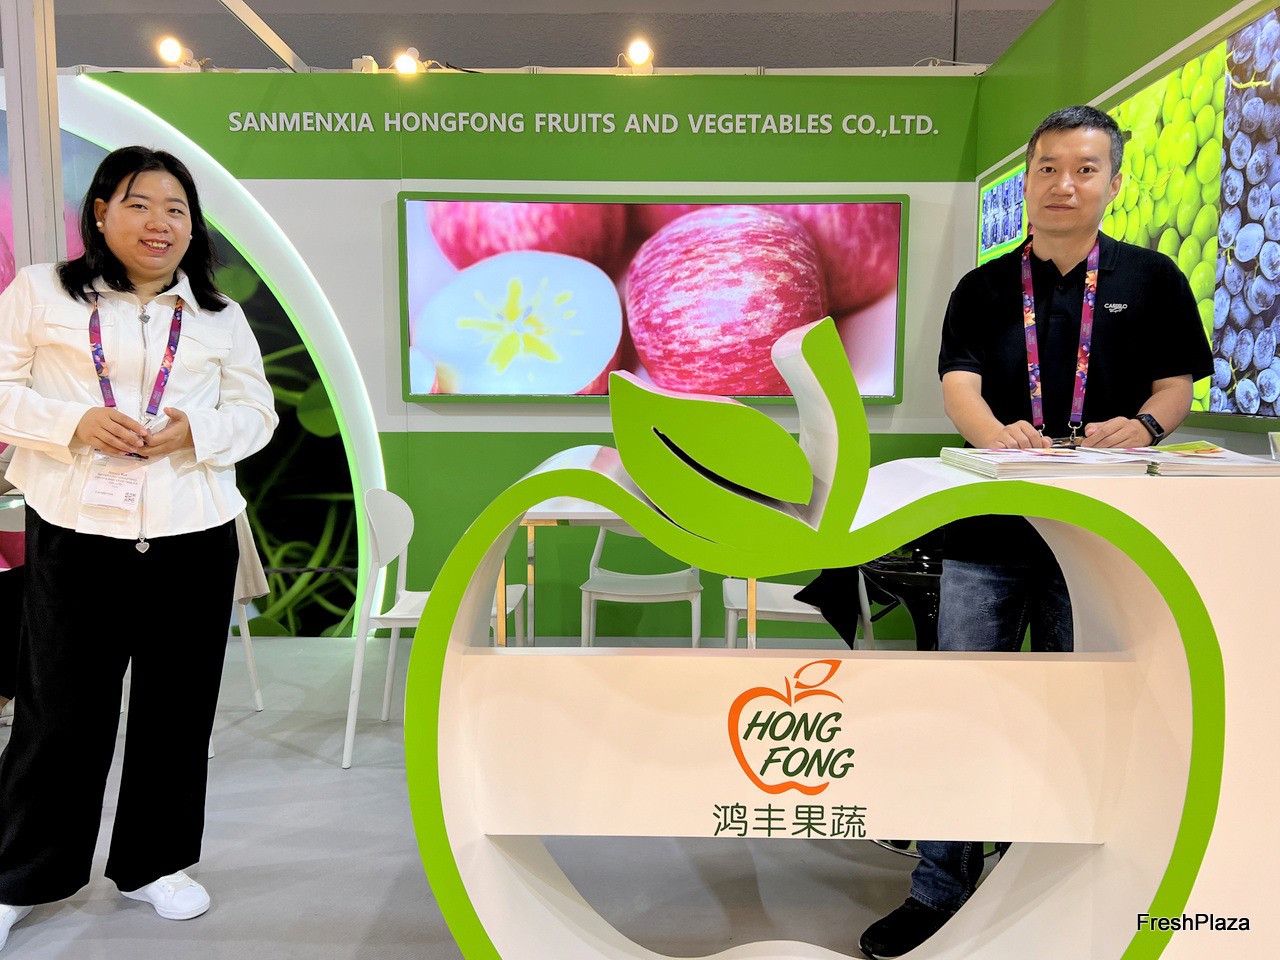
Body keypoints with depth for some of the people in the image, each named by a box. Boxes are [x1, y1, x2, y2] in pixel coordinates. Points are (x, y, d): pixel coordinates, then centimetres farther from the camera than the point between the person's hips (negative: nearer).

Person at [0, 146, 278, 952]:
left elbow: (257, 413, 9)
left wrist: (194, 432, -11)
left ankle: (155, 862, 30)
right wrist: (76, 425, -16)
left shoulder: (220, 316, 11)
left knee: (179, 708, 10)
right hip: (76, 533, -2)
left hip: (194, 538, 3)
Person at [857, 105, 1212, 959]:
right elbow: (958, 385, -5)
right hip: (989, 533, 1)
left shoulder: (1151, 279, 8)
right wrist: (998, 432, -27)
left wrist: (1145, 423, -17)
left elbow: (1178, 384, 6)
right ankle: (940, 889, 15)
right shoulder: (983, 289, 9)